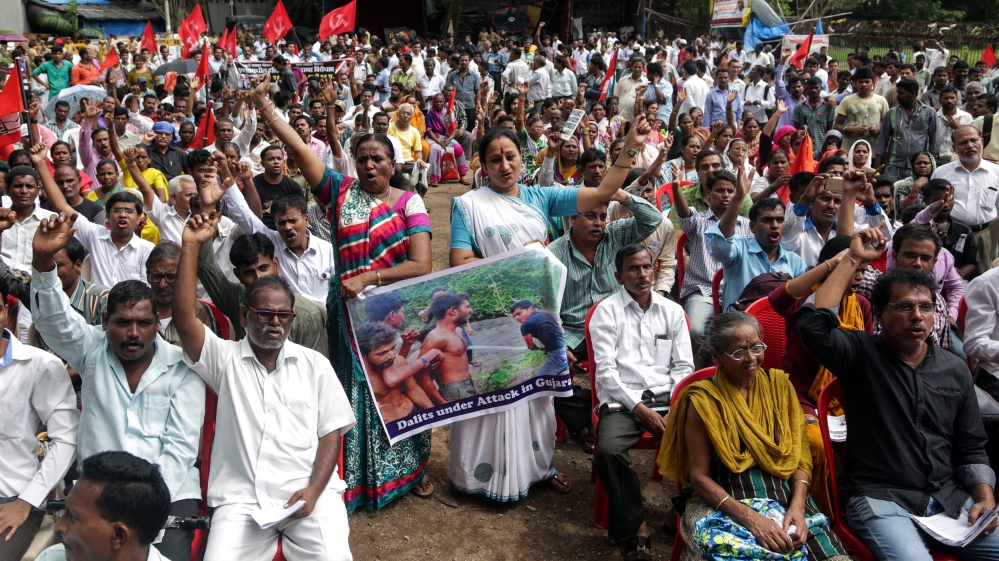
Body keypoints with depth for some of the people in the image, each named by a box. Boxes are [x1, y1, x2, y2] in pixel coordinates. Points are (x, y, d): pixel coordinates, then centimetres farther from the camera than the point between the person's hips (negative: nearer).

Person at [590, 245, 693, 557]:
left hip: (667, 397, 3)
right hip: (623, 400, -3)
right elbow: (606, 370, -6)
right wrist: (640, 408, -14)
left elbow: (683, 366, 11)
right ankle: (635, 523, -10)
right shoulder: (606, 312, 2)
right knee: (608, 451, -31)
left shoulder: (673, 311, 13)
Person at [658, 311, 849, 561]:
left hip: (786, 496, 3)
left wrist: (797, 505, -10)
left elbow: (800, 455, 7)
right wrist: (750, 517, -18)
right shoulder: (703, 400, -4)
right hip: (725, 504, -3)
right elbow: (699, 476, -6)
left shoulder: (779, 384, 7)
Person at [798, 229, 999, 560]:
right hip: (882, 500, -5)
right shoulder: (862, 354, -1)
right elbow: (813, 324, -21)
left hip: (951, 498, 5)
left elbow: (971, 446, 17)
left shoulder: (955, 369, 12)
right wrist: (853, 260, -15)